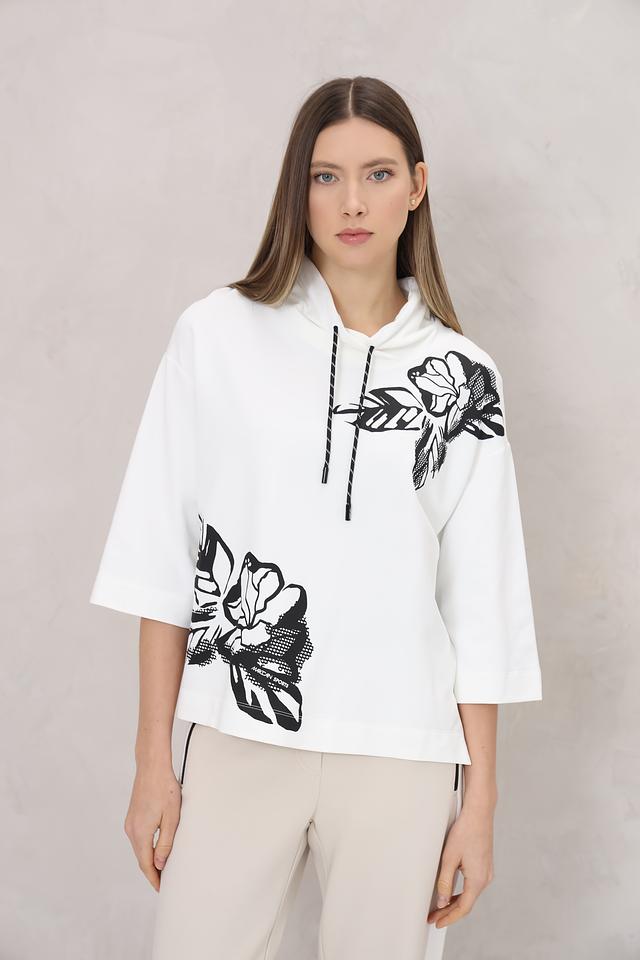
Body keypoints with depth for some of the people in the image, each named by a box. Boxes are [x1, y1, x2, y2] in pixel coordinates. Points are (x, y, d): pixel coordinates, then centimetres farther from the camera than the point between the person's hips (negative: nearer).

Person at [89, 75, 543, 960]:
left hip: (401, 759, 1)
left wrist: (480, 802, 3)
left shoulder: (460, 377, 2)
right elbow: (162, 557, 0)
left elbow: (481, 604, 3)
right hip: (237, 740, 0)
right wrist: (153, 761, 0)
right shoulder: (217, 334, 0)